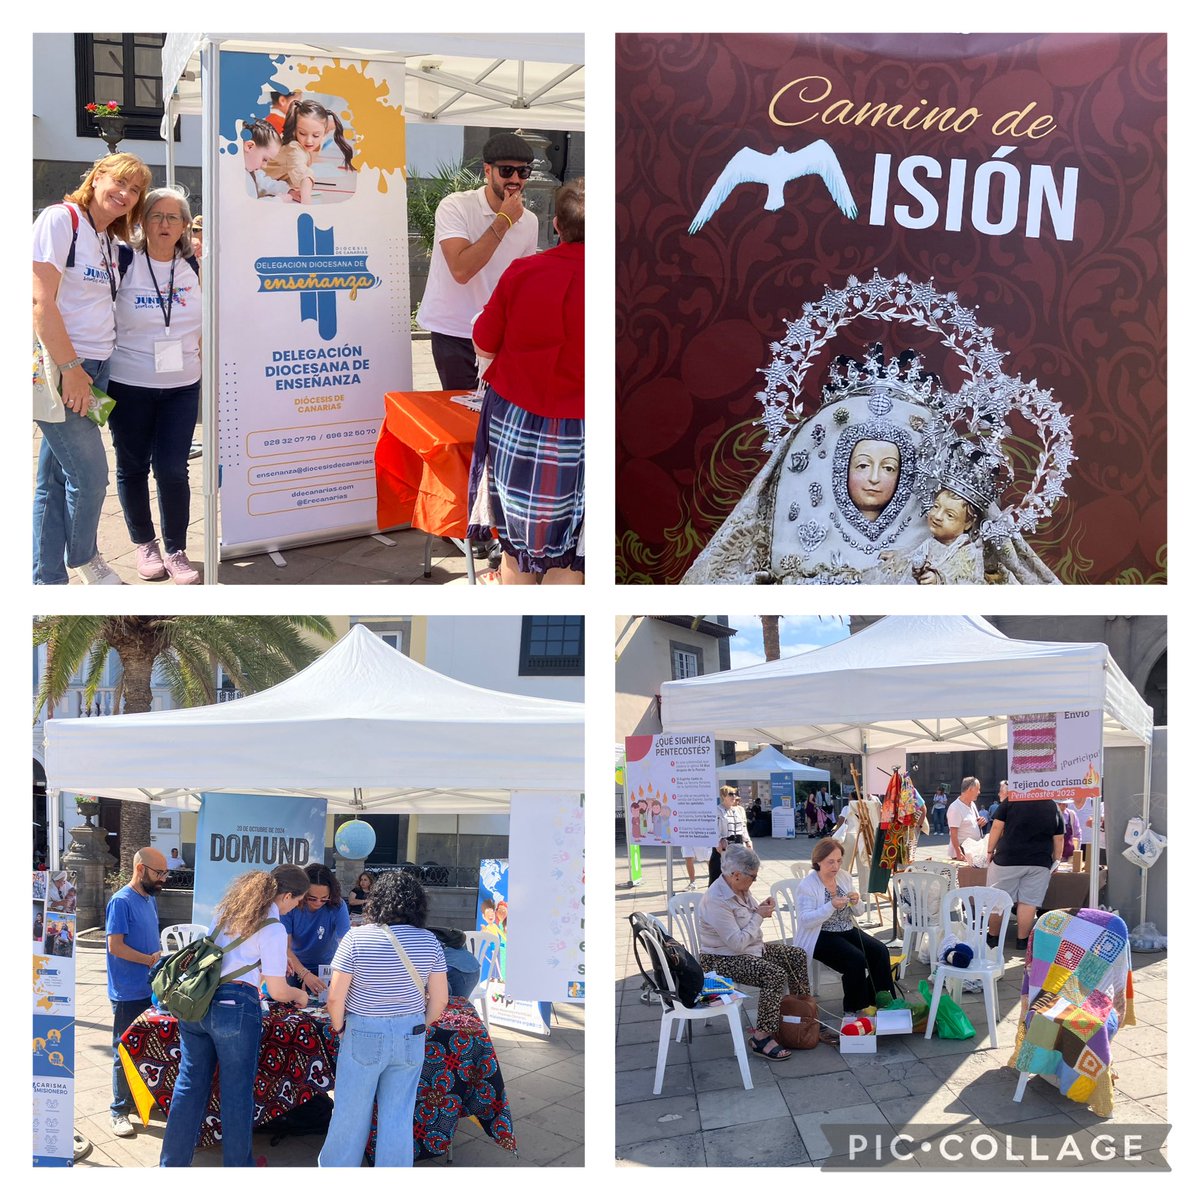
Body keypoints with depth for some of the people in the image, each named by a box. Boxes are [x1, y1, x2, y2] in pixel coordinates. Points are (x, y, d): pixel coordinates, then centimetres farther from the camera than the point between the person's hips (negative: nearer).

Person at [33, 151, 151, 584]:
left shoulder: (109, 241, 16)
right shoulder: (61, 219, -8)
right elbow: (41, 300, -16)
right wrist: (70, 368, -17)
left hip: (91, 370, 7)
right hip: (58, 369, -7)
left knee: (56, 479, 10)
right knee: (91, 474, -4)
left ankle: (47, 578, 14)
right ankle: (83, 559, 19)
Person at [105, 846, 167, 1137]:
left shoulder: (150, 899, 11)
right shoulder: (121, 902, -15)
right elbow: (116, 946, -19)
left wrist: (161, 959, 8)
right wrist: (150, 960, -18)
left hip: (150, 990, 8)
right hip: (128, 993, -8)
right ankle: (119, 1110, 9)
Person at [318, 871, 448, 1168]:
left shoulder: (356, 938, -14)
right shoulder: (429, 941, -6)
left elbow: (336, 997, -12)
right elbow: (440, 997, -1)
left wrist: (339, 1027, 5)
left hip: (363, 1035, -2)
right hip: (410, 1038, 2)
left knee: (351, 1109, 14)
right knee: (399, 1114, 11)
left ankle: (337, 1166, 32)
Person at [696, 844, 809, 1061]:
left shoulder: (740, 889, 1)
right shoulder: (716, 901, -28)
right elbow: (738, 943, -29)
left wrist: (761, 909, -3)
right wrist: (758, 916, -18)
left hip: (750, 947, 10)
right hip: (723, 959, -10)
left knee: (797, 956, 5)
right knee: (775, 975, -29)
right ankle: (761, 1038, -25)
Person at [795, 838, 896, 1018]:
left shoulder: (844, 877, 7)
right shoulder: (806, 885, -12)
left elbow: (859, 911, 11)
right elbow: (806, 920, -21)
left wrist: (856, 902, -13)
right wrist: (831, 906, -32)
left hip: (847, 930, 7)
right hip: (820, 937, -6)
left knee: (880, 951, -16)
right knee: (856, 959, -28)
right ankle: (853, 1009, -10)